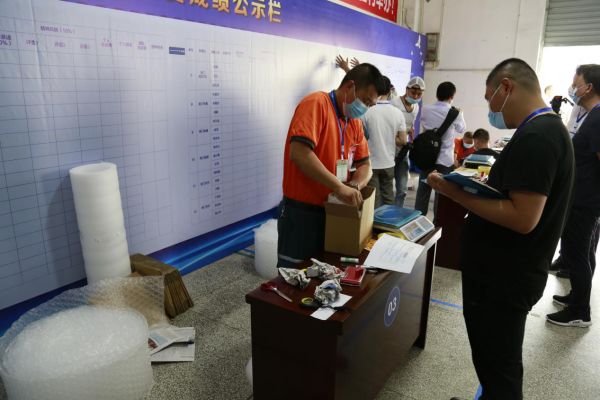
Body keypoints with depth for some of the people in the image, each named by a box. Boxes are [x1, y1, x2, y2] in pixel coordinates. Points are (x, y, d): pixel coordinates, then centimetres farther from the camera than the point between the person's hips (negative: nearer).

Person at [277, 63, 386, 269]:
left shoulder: (355, 122, 11)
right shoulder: (316, 103, -13)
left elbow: (365, 165, 14)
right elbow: (299, 153, -27)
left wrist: (354, 186, -9)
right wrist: (339, 187, -28)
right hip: (302, 213, -7)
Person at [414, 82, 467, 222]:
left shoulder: (425, 109, -1)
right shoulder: (455, 114, -10)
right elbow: (462, 130, 12)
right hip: (445, 160, -3)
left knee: (422, 192, 11)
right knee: (441, 194, 6)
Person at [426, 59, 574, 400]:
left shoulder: (534, 138, -23)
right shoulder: (550, 128, 11)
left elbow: (522, 218, -28)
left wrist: (457, 193, -23)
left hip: (502, 279, -10)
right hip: (509, 273, 10)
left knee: (498, 371, 8)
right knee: (498, 363, 26)